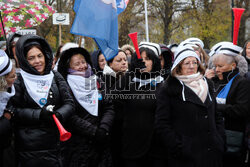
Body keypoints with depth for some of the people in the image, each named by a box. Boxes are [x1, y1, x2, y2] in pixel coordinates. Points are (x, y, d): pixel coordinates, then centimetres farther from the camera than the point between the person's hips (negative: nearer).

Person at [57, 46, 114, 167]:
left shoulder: (96, 82, 11)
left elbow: (109, 108, 7)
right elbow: (70, 116, -12)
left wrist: (104, 128, -9)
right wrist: (94, 132, -16)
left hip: (100, 144, 4)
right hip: (77, 146, -4)